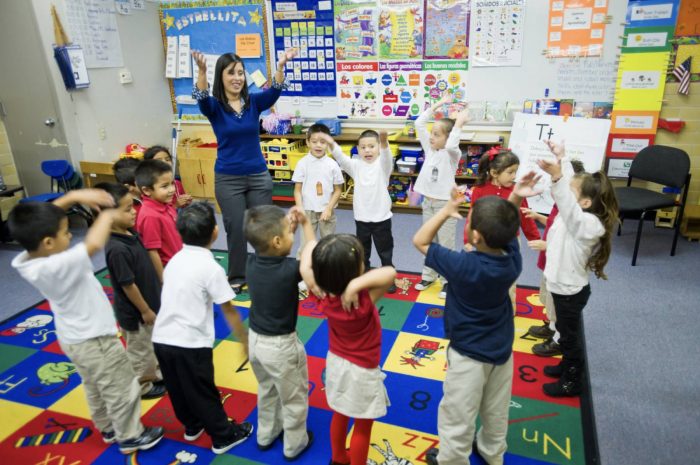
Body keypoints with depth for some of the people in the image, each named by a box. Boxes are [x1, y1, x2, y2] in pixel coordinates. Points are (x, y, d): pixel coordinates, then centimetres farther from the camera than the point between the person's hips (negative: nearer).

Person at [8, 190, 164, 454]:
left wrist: (74, 196, -16)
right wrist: (107, 216, -29)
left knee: (95, 388, 28)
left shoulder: (26, 260, -11)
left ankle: (108, 428, 48)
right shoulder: (56, 267, -37)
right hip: (94, 340, -9)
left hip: (74, 338, 9)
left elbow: (44, 217, -3)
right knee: (121, 390, 12)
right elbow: (94, 244, -49)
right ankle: (130, 437, 30)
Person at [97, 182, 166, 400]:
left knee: (151, 346, 26)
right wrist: (145, 311, -16)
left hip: (149, 303, 8)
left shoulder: (130, 233, -5)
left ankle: (155, 374, 46)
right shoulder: (117, 249, -31)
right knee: (139, 351, 14)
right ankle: (141, 387, 34)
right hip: (135, 312, -8)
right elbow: (128, 285, -24)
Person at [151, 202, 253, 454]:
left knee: (178, 390, 23)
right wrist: (245, 341, 4)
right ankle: (223, 436, 28)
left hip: (162, 338, 7)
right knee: (204, 393, 10)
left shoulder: (175, 259, 7)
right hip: (190, 343, -6)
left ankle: (192, 426, 44)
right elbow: (229, 312, -8)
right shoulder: (211, 268, -13)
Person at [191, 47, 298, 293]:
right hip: (228, 179, -2)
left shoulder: (255, 102, 0)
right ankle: (236, 278, 27)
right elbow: (201, 98, -27)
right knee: (236, 230, 8)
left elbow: (274, 91, -18)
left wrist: (280, 66, -38)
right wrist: (202, 71, -47)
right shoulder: (214, 106, -6)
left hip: (259, 176, 2)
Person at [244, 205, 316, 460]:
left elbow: (268, 244, 9)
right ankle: (294, 444, 39)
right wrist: (306, 223, -2)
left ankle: (266, 435, 50)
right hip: (281, 345, -6)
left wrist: (288, 223, -4)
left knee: (267, 391, 30)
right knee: (294, 399, 19)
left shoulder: (252, 262, -12)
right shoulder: (290, 269, -29)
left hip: (255, 339, 6)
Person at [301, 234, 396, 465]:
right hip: (361, 372, -6)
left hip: (336, 362, 6)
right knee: (363, 427, 18)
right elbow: (390, 273, -49)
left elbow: (306, 265, -9)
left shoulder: (323, 294, -20)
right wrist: (356, 284, -48)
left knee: (339, 415, 29)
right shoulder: (363, 301, -35)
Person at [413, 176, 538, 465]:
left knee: (458, 417, 15)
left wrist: (447, 210, -17)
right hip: (502, 348, 7)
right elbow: (507, 228, 5)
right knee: (496, 412, 27)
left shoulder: (462, 265, -32)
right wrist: (515, 198, -11)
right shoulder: (513, 259, -16)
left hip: (468, 353, -6)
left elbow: (420, 241, -20)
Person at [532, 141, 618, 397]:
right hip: (563, 285, 9)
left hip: (571, 290, -9)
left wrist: (556, 176, -66)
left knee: (569, 335, 9)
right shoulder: (573, 215, -3)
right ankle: (567, 365, 46)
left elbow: (568, 205, -51)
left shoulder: (589, 224, -29)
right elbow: (568, 186, 11)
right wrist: (562, 158, 12)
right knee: (566, 331, 26)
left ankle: (572, 382, 27)